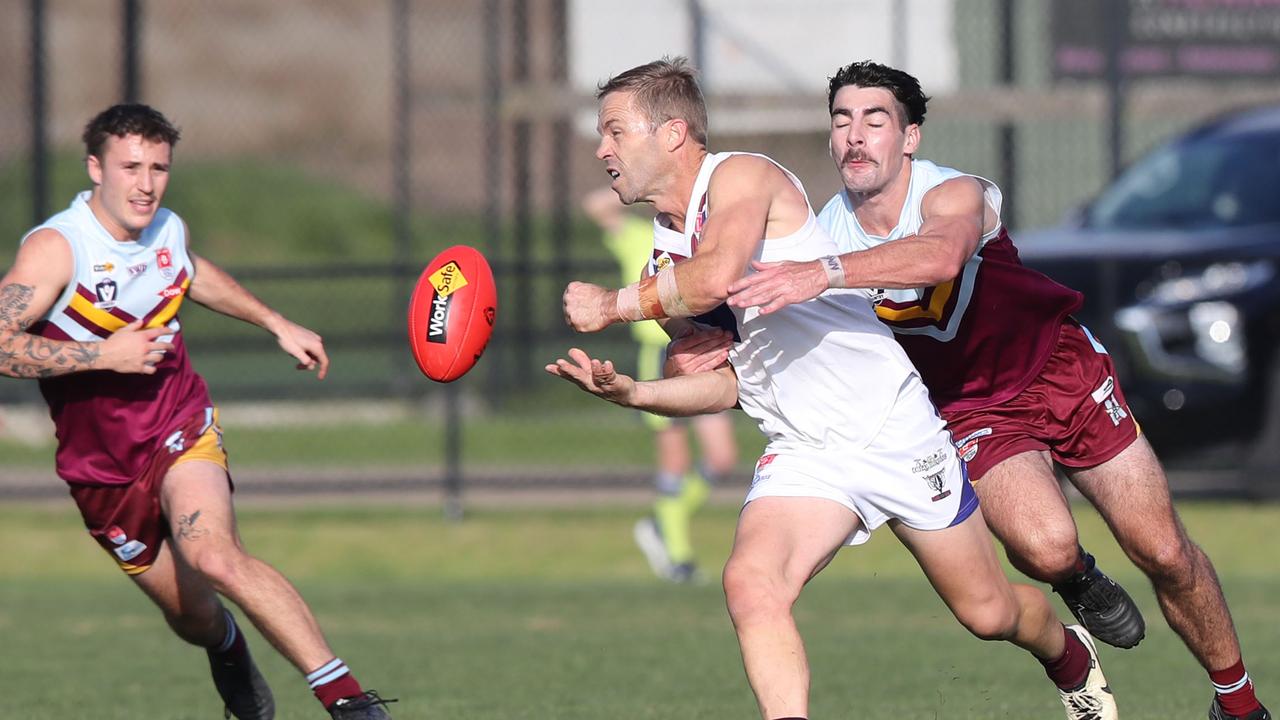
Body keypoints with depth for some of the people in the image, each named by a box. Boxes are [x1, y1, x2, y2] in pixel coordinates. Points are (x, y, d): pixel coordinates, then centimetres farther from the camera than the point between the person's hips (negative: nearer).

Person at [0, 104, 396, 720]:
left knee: (214, 556, -29)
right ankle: (226, 647, 50)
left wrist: (278, 325, 27)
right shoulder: (55, 248, -19)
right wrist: (104, 354, -32)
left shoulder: (168, 230, -2)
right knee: (191, 613, 9)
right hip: (102, 466, -1)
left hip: (181, 432, 1)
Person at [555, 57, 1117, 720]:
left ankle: (1071, 660, 43)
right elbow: (729, 380, 11)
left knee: (988, 612, 10)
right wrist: (631, 392, -4)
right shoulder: (666, 254, 9)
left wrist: (614, 305, -19)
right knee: (751, 584, -26)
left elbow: (715, 279, -33)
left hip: (889, 422, -5)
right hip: (802, 455, 5)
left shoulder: (741, 176, -14)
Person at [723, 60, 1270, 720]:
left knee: (1165, 555, 1)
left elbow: (940, 254, -49)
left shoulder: (955, 194, -24)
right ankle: (1079, 581, 9)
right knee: (1043, 548, -28)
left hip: (1063, 371, -1)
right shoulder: (825, 234, -13)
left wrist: (824, 274, -64)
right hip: (973, 412, 1)